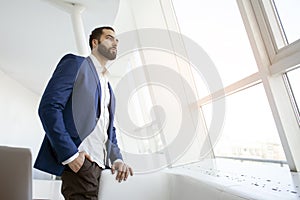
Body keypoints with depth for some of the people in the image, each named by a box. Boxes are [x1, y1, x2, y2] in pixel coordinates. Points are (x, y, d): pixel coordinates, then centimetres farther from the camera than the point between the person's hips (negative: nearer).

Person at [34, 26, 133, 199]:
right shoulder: (75, 63, 1)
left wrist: (117, 159, 6)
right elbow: (48, 107, -11)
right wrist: (70, 153, -18)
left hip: (99, 165, 7)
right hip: (80, 161, -7)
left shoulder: (108, 85, 23)